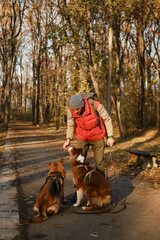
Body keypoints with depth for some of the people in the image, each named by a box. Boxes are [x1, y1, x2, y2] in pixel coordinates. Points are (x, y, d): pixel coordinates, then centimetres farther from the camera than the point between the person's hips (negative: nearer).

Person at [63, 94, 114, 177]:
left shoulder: (97, 106, -27)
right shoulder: (71, 111, -19)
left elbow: (107, 120, -12)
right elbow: (71, 125, 1)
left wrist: (110, 136, -14)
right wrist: (68, 139, -10)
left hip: (97, 138, -2)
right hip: (81, 138, 2)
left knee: (99, 162, 4)